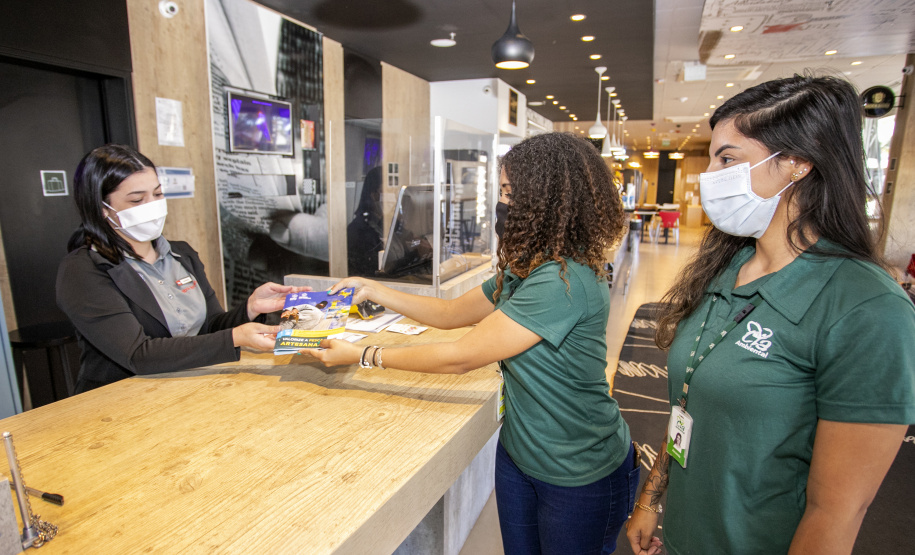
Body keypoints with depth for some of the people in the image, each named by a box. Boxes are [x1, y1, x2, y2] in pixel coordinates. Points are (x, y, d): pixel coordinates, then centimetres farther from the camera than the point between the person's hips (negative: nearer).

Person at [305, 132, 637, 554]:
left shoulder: (567, 282, -30)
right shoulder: (525, 269, 1)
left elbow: (459, 358, -27)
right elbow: (451, 313, 9)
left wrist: (362, 356, -16)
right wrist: (373, 290, 3)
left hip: (579, 477, -8)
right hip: (518, 454, 8)